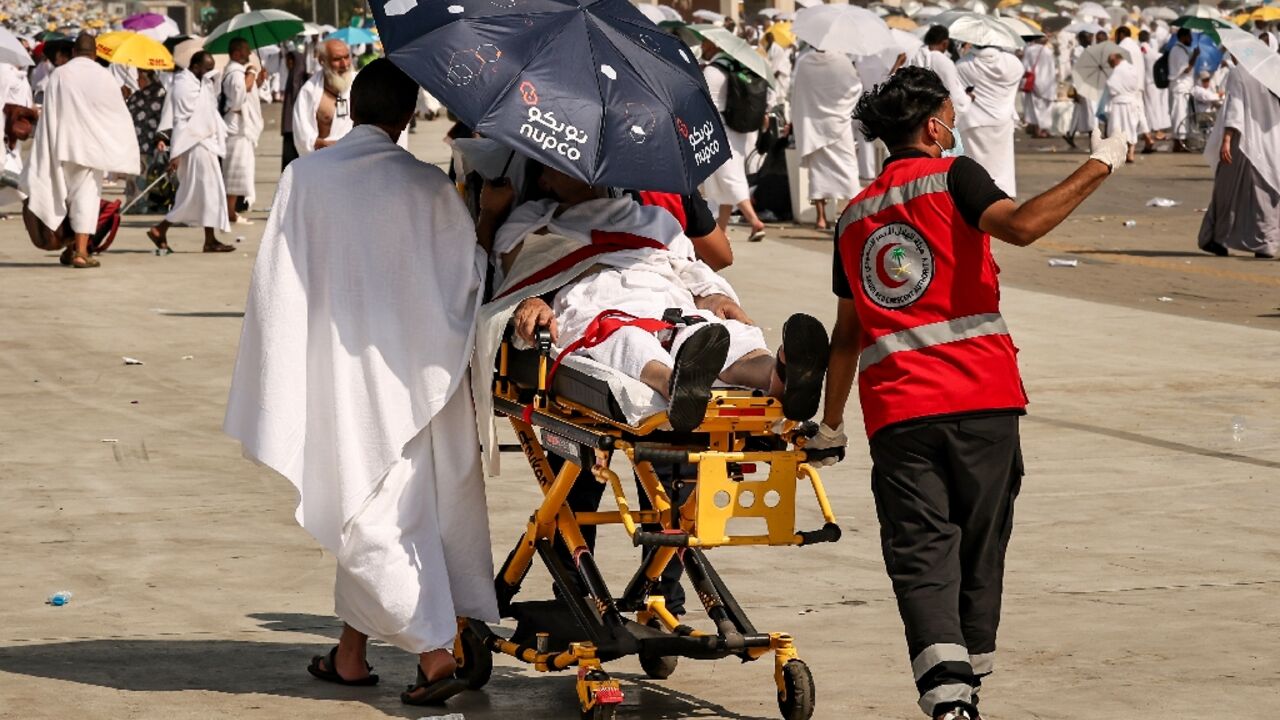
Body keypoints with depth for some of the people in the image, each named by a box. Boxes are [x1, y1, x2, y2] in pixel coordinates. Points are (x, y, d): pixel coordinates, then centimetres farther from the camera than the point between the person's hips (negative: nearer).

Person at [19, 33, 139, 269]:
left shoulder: (58, 75, -1)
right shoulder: (103, 76, -5)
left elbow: (48, 115, -1)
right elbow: (119, 112, 1)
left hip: (62, 144, 2)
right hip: (90, 145, -2)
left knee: (64, 196, 16)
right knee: (86, 196, 0)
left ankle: (69, 248, 21)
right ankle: (81, 251, -9)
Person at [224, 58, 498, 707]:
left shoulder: (304, 178, -6)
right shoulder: (430, 187, -5)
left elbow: (275, 282, -4)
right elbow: (473, 277, -1)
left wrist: (280, 378, 3)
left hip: (340, 363, -2)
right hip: (418, 375, 2)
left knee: (369, 513, 3)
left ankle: (434, 649, -5)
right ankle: (352, 649, 16)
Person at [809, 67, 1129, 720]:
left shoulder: (855, 217, 20)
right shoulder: (950, 175, 4)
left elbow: (847, 331, 25)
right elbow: (1020, 225, -16)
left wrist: (830, 423, 35)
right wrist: (1098, 166, -8)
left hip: (894, 408, 3)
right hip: (980, 397, -3)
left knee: (921, 552, -5)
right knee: (978, 545, 11)